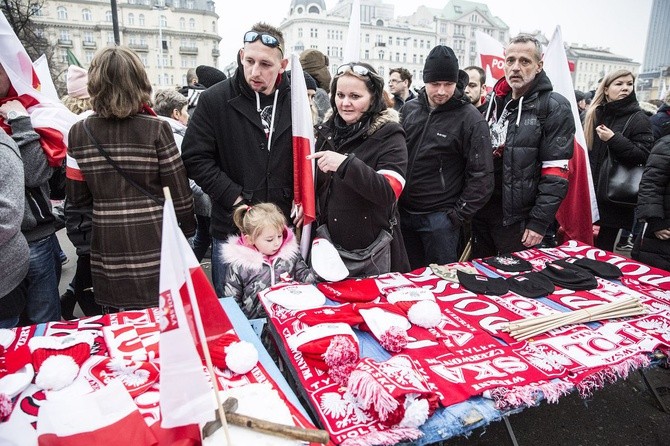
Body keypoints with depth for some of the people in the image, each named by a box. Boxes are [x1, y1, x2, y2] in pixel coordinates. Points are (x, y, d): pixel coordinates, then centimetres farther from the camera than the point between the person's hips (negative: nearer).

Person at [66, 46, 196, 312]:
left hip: (107, 247, 3)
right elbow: (179, 190, -7)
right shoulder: (156, 129, -9)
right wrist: (188, 229, 8)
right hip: (154, 245, -3)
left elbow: (77, 197, 5)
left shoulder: (79, 133, 0)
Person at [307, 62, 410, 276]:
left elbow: (389, 194, -25)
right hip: (329, 243, 5)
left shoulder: (389, 135, -12)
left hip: (371, 250, -5)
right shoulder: (327, 131, 5)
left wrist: (346, 164, -36)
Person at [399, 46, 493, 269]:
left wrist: (458, 215, -11)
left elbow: (481, 176, -11)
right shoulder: (409, 110, 4)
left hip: (440, 219, -5)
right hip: (403, 212, 5)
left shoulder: (471, 119, -11)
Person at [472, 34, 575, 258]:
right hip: (482, 212, 6)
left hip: (518, 220, -6)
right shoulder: (495, 101, 11)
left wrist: (539, 222, -17)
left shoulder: (554, 107, -8)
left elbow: (555, 173, -13)